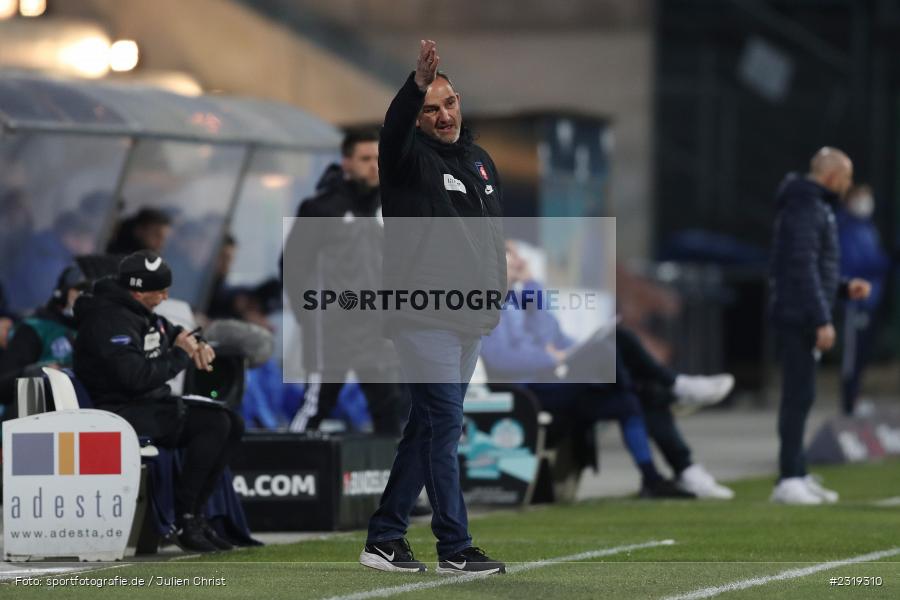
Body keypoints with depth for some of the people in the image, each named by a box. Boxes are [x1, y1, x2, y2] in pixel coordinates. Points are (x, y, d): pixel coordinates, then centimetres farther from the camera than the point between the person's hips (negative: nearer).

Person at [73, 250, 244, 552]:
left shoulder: (142, 313, 15)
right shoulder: (111, 320, -17)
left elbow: (177, 334, 31)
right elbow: (137, 377, -27)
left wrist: (199, 345, 6)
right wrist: (180, 356, -13)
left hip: (155, 402, 11)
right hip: (123, 412, -11)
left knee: (233, 424, 2)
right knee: (215, 423, -23)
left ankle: (194, 514, 1)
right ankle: (184, 520, -19)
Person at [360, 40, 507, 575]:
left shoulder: (481, 161, 16)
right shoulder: (411, 158, -5)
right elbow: (394, 129, -30)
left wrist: (496, 298, 18)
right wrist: (417, 84, -48)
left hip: (470, 322, 7)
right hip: (424, 317, -7)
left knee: (428, 428, 9)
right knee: (445, 424, -9)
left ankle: (385, 538, 16)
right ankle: (455, 547, -5)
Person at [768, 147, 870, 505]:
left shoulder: (816, 207, 19)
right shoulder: (805, 209, -13)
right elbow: (803, 270, -20)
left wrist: (845, 288, 14)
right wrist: (822, 320, -22)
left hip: (803, 319, 10)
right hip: (798, 315, -10)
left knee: (799, 395, 12)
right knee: (799, 395, -12)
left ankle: (797, 476, 16)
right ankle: (789, 479, -13)